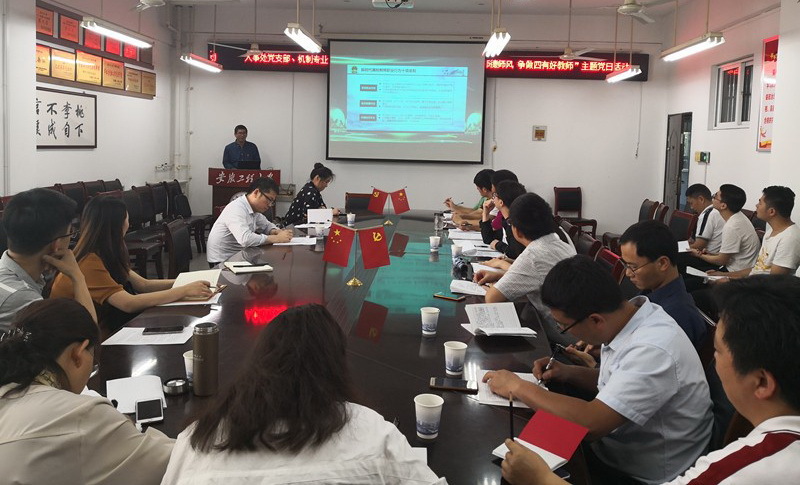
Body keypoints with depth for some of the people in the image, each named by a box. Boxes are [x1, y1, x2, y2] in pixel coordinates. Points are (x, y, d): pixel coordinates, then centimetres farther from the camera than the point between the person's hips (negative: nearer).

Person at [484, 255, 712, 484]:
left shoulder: (653, 350, -30)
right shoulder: (626, 313, -5)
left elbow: (592, 422, -33)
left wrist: (518, 387, -22)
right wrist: (568, 373, -3)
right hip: (611, 451, 7)